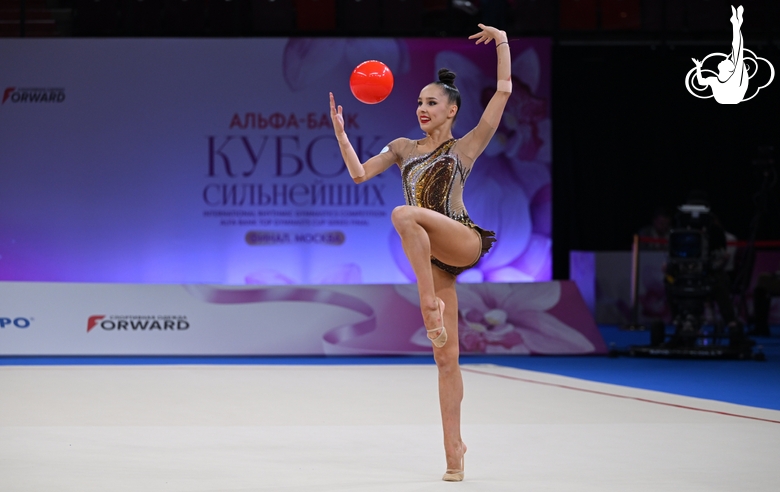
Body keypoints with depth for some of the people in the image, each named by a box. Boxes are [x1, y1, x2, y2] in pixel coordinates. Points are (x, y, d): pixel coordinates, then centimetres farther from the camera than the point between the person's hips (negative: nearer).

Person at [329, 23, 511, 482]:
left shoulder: (466, 147, 8)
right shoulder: (404, 148, 20)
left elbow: (503, 91, 3)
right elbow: (359, 173, 15)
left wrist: (502, 43, 1)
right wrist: (340, 130, 7)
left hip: (463, 242, -5)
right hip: (434, 256, 5)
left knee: (405, 215, -34)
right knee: (446, 357, 1)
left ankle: (430, 304, -30)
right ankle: (454, 451, 1)